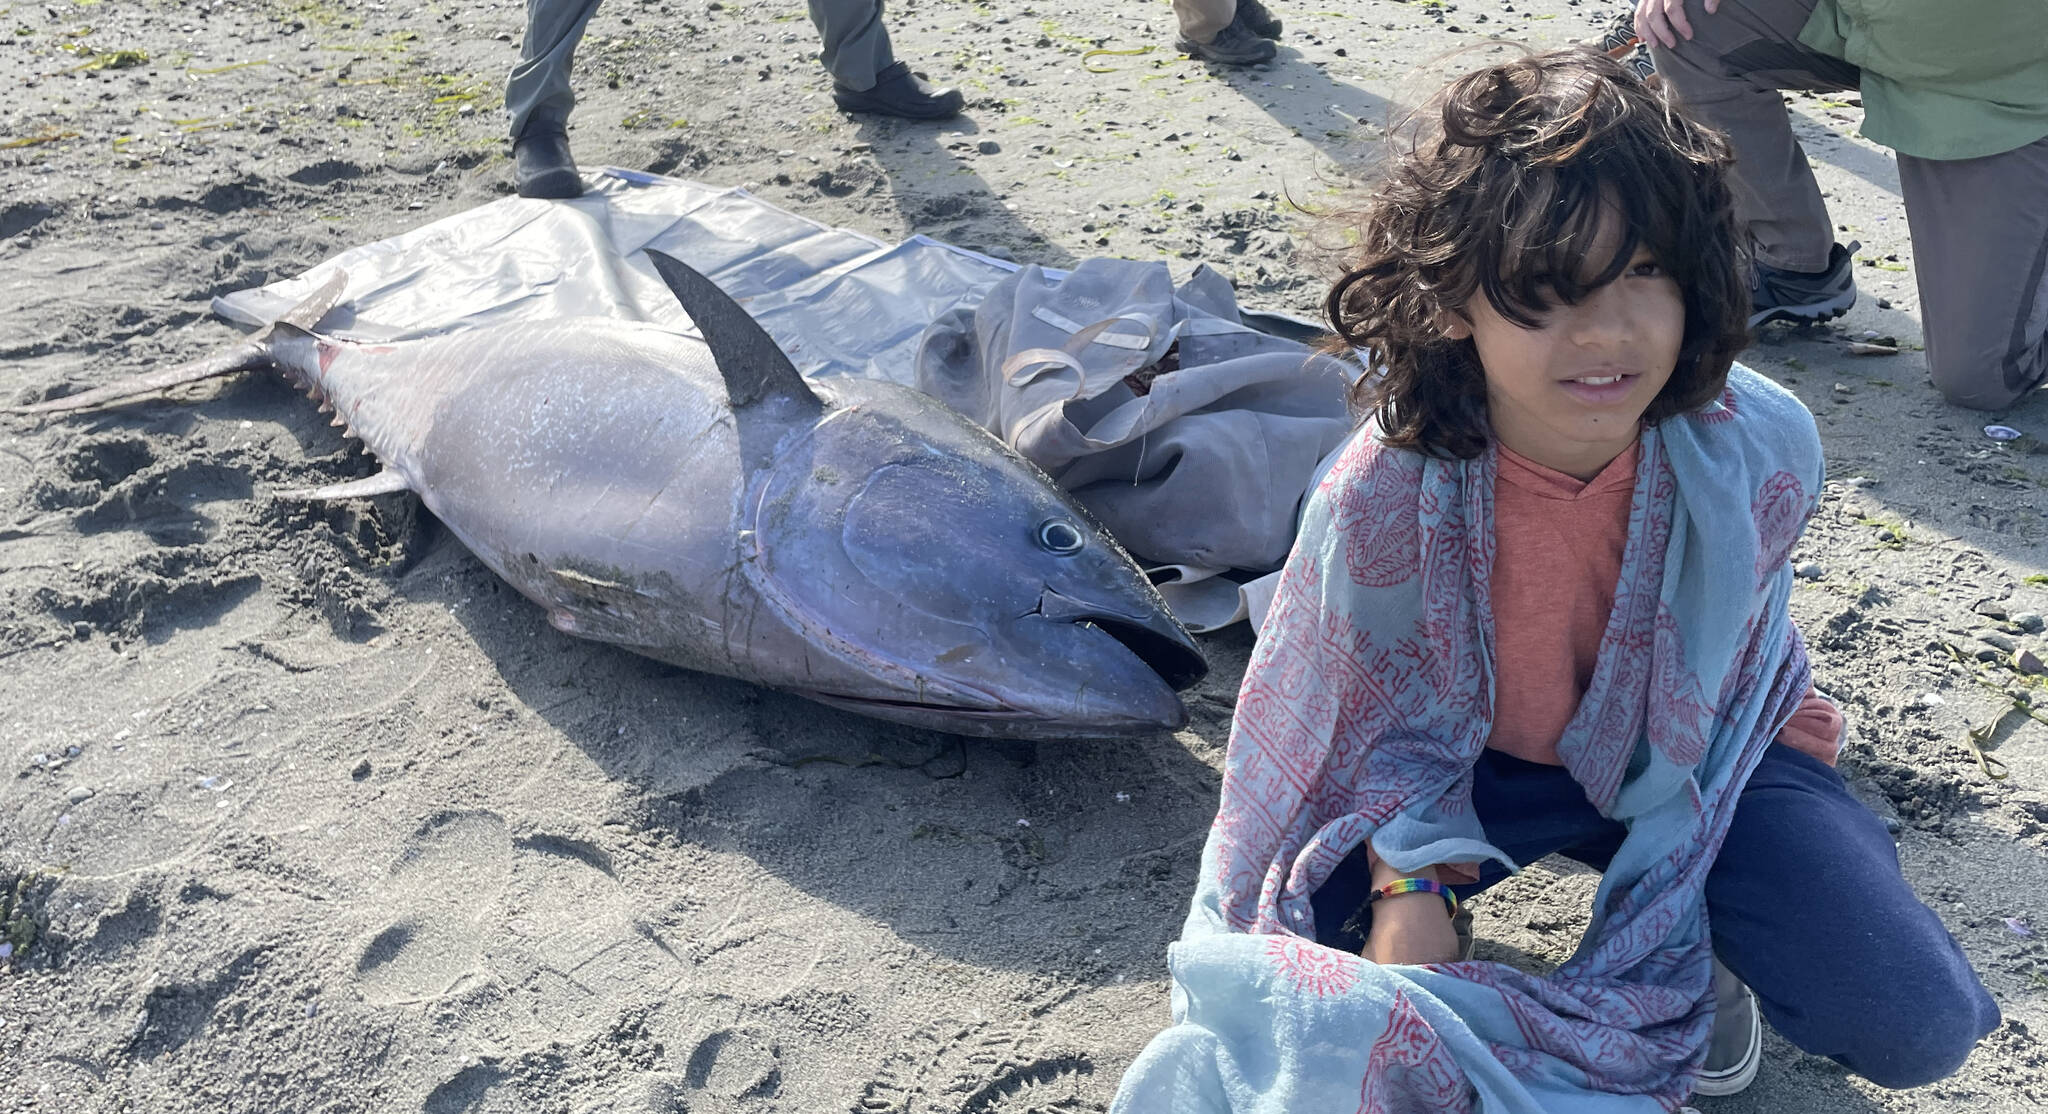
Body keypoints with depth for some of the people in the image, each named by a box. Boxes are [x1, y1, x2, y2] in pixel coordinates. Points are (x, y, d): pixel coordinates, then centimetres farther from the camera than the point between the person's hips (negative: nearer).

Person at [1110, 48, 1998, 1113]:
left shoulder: (1763, 448, -26)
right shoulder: (1381, 497, -29)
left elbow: (1714, 677, -7)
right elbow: (1387, 710, -12)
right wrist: (1410, 884, -24)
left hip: (1698, 751, 1)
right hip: (1474, 756, -1)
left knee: (1918, 1025, -16)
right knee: (1275, 963, -20)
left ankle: (1693, 950, 15)